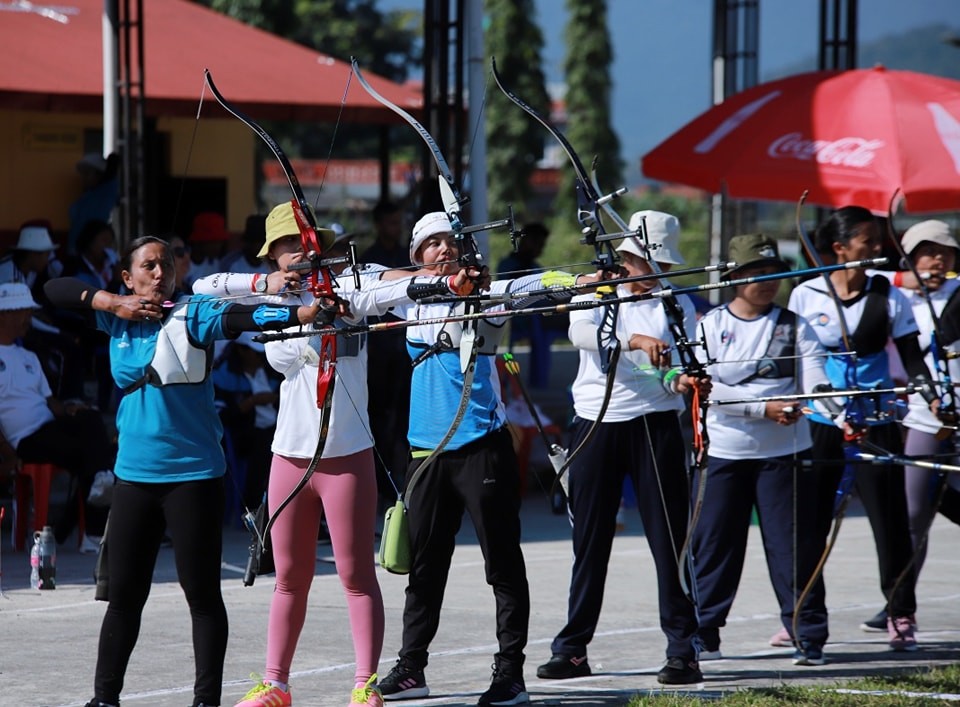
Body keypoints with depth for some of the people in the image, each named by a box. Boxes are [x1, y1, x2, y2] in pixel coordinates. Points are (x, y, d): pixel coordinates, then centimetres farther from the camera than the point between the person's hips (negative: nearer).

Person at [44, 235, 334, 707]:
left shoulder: (192, 313, -7)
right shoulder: (117, 317, 7)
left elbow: (241, 317, -23)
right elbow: (54, 289, 8)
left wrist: (302, 313, -40)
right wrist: (112, 303, -6)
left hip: (193, 473, -4)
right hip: (135, 474, 4)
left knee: (201, 592, 0)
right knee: (124, 593, 11)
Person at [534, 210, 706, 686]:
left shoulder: (676, 304, 7)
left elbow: (675, 373, -2)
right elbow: (580, 333, -18)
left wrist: (684, 381, -26)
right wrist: (635, 340, -33)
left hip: (654, 425, 0)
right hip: (596, 424, 0)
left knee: (670, 538, -5)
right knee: (590, 540, 7)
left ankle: (682, 650, -2)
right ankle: (573, 648, 15)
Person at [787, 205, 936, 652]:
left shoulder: (888, 296, 0)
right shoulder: (806, 295, -1)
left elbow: (910, 356, 1)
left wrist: (930, 394, -14)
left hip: (875, 420, 0)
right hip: (818, 421, 0)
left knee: (889, 517, -1)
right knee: (809, 518, 2)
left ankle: (901, 616, 9)